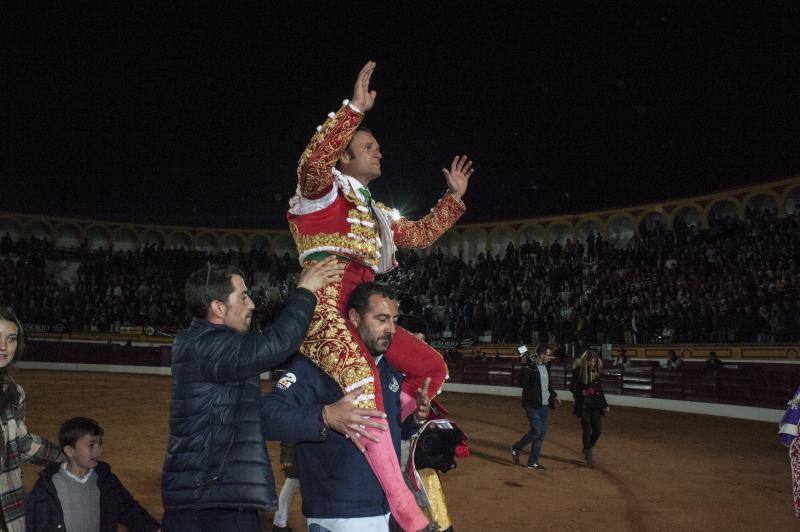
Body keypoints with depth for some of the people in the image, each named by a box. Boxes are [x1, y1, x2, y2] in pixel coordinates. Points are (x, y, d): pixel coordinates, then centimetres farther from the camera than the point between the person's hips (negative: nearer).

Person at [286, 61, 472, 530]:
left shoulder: (376, 212, 27)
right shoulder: (324, 191, 4)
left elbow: (421, 234, 32)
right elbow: (313, 160, -20)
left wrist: (455, 197, 30)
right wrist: (355, 108, -20)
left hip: (360, 311, 9)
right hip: (324, 308, -9)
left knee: (433, 367, 5)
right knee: (363, 378, -35)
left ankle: (382, 435, 13)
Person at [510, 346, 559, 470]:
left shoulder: (546, 367, 13)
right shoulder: (530, 367, -13)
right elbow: (523, 382, -24)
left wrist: (554, 395, 27)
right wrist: (524, 366, -30)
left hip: (544, 406, 8)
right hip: (532, 405, -8)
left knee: (541, 434, 7)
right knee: (536, 432, -10)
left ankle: (533, 462, 16)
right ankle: (516, 449, 13)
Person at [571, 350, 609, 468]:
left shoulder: (596, 371, 7)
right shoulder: (578, 371, -7)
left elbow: (600, 390, 15)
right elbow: (572, 387, -4)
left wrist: (605, 405, 12)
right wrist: (581, 391, -22)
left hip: (596, 405, 4)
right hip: (583, 406, -4)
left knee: (597, 430, 1)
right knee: (587, 431, -2)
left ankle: (587, 449, 28)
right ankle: (589, 457, 13)